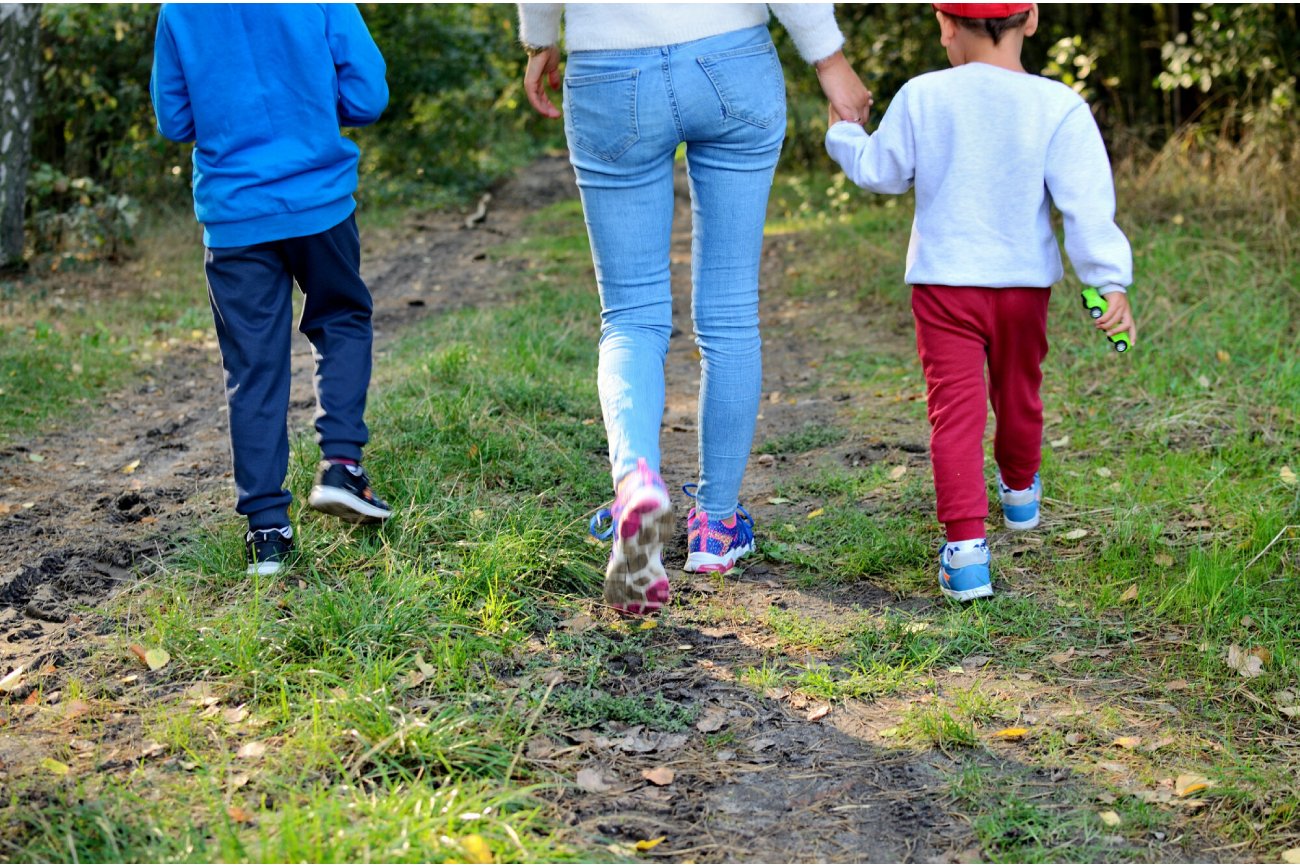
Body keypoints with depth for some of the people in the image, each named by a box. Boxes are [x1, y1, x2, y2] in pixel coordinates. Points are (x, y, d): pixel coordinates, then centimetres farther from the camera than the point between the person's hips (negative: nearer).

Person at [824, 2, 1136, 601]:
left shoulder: (921, 97, -8)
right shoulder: (1057, 106, -10)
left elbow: (880, 171, 6)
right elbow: (1086, 203, -15)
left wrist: (843, 134, 26)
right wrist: (1111, 283, -14)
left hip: (943, 284, -1)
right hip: (1023, 283, 1)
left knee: (955, 411, -2)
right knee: (1017, 395, 23)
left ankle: (965, 547, -13)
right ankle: (1020, 492, 49)